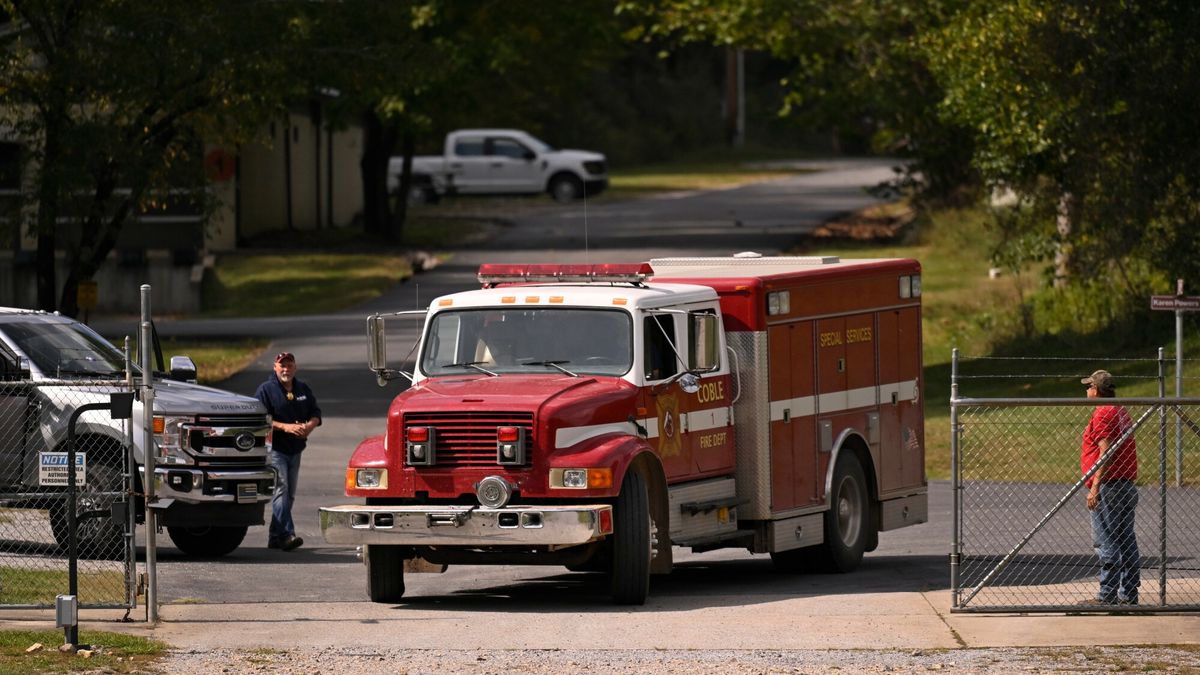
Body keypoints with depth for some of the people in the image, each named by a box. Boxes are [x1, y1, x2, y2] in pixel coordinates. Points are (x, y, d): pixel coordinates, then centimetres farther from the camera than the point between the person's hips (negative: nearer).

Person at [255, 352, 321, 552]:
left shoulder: (303, 389, 14)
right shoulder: (266, 390, -4)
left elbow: (315, 414, 16)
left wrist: (310, 426, -8)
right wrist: (285, 427, -22)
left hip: (295, 450, 7)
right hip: (274, 448, -7)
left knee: (289, 494, 10)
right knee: (281, 490, -18)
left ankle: (275, 537, 18)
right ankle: (286, 534, -27)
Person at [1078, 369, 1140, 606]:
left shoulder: (1103, 413, -11)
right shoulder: (1122, 412, 17)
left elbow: (1106, 453, -19)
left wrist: (1095, 488, -21)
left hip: (1108, 486, -9)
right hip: (1128, 485, 9)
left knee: (1106, 543, -8)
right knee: (1127, 542, 10)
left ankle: (1107, 596, -10)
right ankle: (1128, 594, 13)